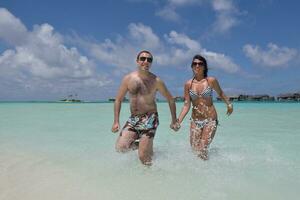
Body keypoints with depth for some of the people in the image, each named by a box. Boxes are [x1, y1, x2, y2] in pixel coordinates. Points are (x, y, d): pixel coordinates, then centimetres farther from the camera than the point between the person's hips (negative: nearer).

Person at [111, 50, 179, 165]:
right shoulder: (128, 79, 3)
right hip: (133, 119, 3)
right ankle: (137, 145, 17)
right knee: (120, 147, -14)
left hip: (150, 119, -2)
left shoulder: (156, 81, -2)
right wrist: (116, 122, 1)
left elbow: (170, 100, 7)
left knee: (144, 158, -8)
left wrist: (174, 121, 7)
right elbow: (118, 100, 8)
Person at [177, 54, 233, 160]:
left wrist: (229, 104, 7)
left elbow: (220, 93, 15)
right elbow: (186, 105, -2)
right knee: (194, 148, 9)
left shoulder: (211, 81, -5)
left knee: (202, 150, -7)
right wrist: (178, 121, -10)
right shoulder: (188, 84, 0)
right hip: (195, 121, 3)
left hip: (210, 120, -2)